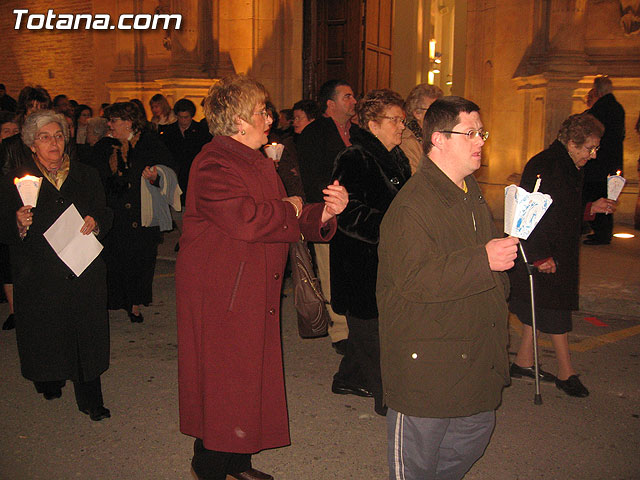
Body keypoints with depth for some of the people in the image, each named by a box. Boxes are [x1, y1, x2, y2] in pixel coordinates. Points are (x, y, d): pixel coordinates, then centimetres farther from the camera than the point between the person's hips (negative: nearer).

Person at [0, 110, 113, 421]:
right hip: (38, 276, -1)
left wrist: (95, 223, -10)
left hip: (84, 274, 2)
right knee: (45, 333, 8)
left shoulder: (86, 176, 9)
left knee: (86, 336, 1)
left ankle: (90, 400, 11)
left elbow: (105, 215, 12)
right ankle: (49, 381, 35)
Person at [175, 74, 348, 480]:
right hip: (220, 297, -10)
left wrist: (324, 211, -3)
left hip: (256, 294, 10)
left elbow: (293, 222, 17)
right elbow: (247, 221, -30)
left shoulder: (259, 162, 17)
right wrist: (290, 209, -12)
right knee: (223, 382, -1)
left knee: (252, 376, 15)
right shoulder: (214, 165, -16)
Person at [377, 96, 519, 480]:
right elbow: (413, 280, -29)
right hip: (425, 359, -9)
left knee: (476, 433, 20)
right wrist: (482, 261, -31)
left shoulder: (473, 194, 13)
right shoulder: (411, 205, -20)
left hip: (475, 356, 9)